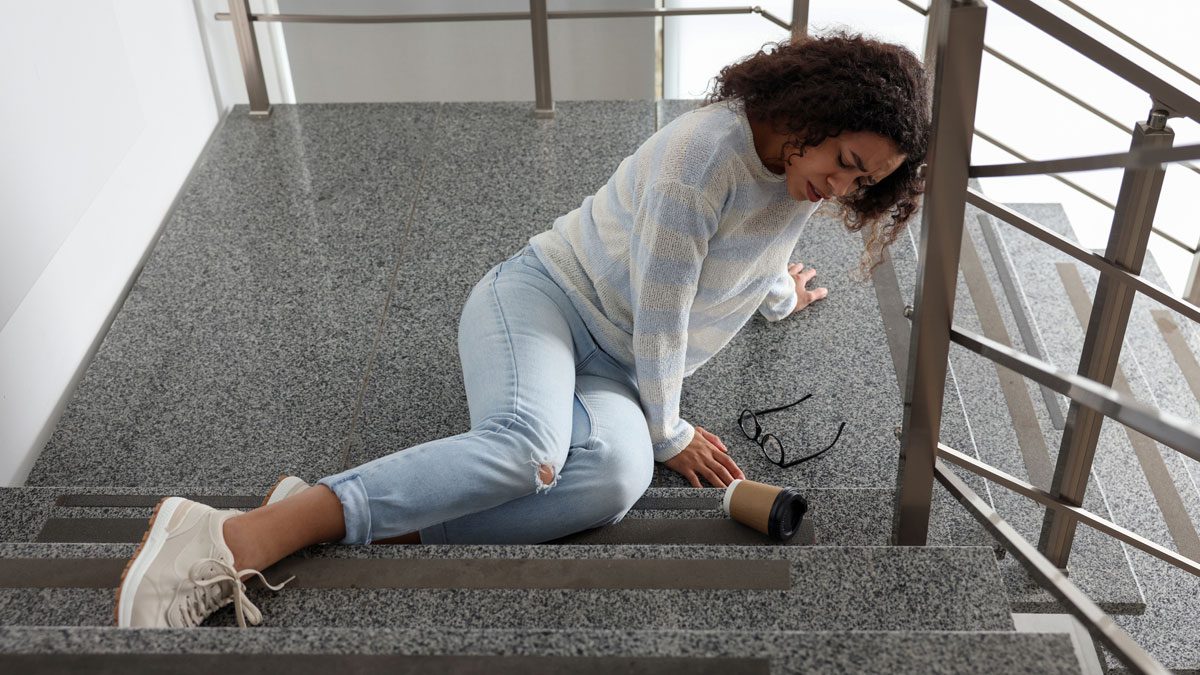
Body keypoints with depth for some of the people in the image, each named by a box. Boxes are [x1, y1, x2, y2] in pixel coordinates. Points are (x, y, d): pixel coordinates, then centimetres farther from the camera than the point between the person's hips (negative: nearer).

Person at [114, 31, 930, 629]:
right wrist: (669, 430, -6)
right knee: (527, 444, -40)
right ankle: (237, 538, -40)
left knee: (615, 476, -30)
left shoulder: (804, 169, 9)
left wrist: (779, 294, 51)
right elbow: (662, 307, -15)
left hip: (613, 366, 7)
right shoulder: (709, 148, -18)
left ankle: (369, 525, -32)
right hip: (541, 295, -7)